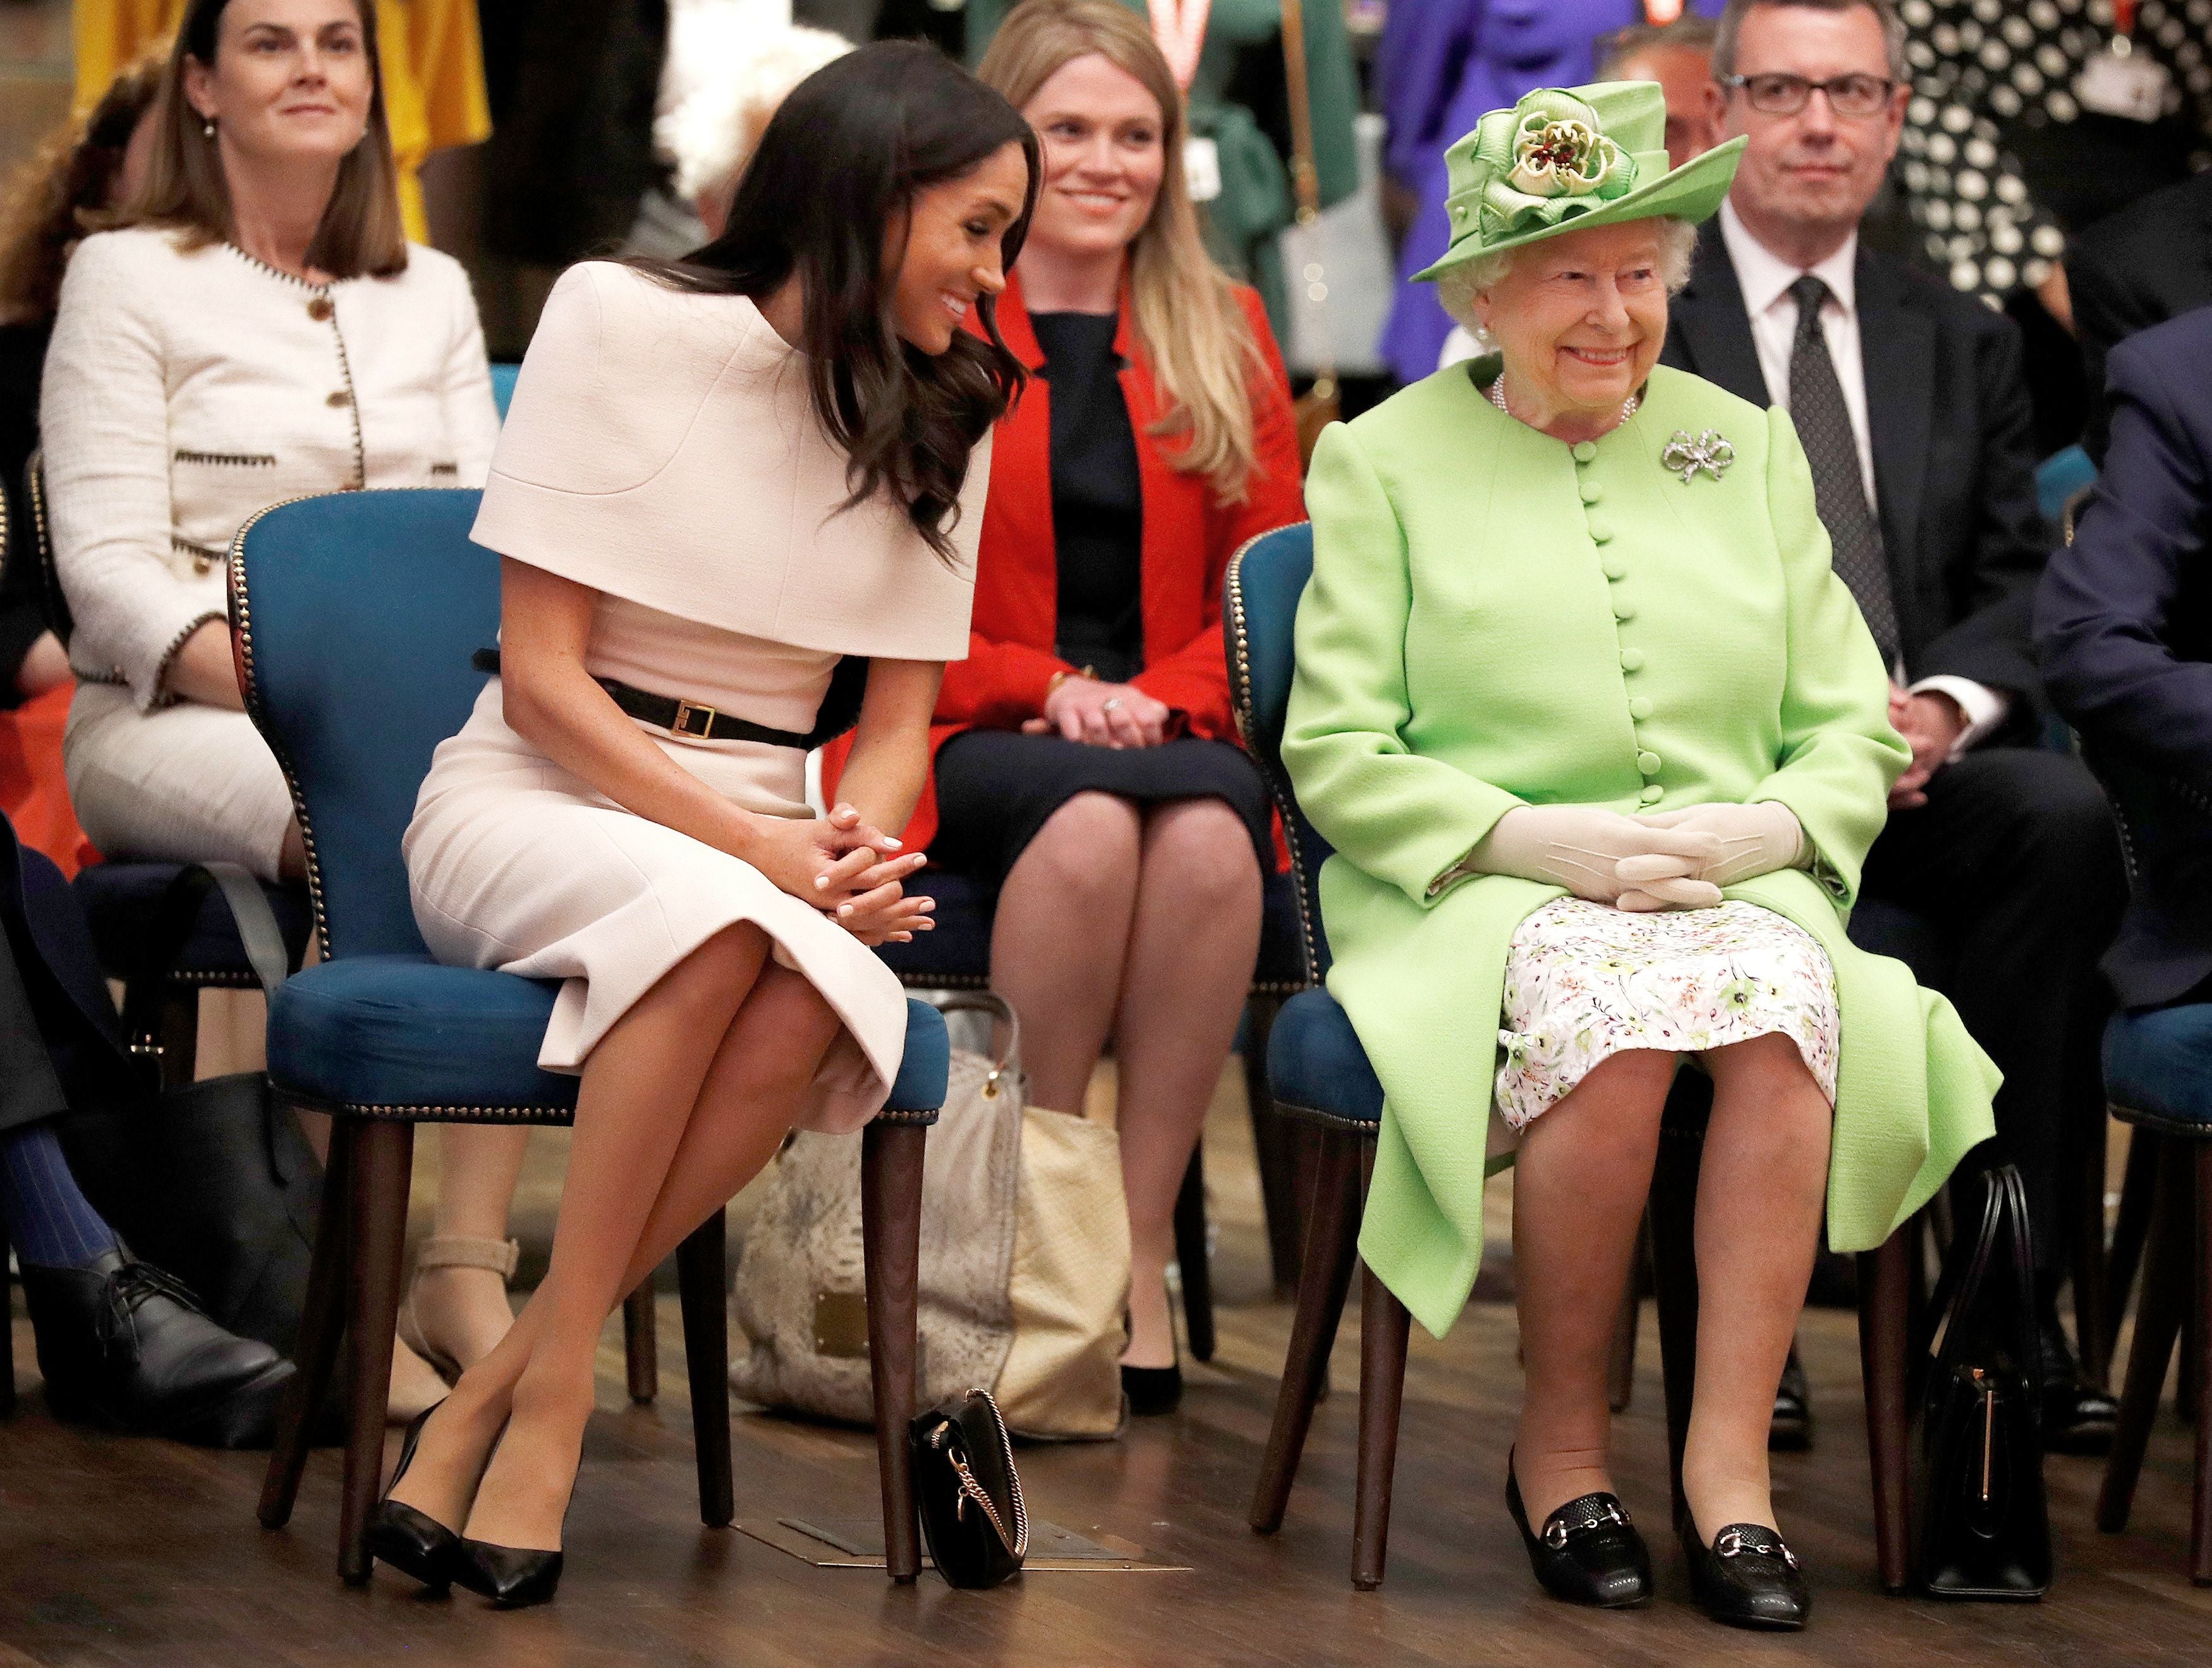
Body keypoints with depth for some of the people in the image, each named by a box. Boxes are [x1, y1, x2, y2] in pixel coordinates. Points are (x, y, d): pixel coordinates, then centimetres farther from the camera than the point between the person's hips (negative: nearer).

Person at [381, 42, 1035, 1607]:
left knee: (826, 992, -35)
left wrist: (856, 844, -16)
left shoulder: (947, 417, 10)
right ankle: (554, 1393, -29)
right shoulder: (620, 319, -5)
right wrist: (763, 847, -22)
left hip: (766, 840, 4)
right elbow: (544, 678, -10)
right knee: (713, 917, -39)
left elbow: (900, 721, 8)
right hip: (537, 797, -4)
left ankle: (499, 1389, -27)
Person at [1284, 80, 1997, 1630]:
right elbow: (1337, 755, 2)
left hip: (1737, 884, 2)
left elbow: (1853, 733, 16)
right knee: (1612, 1007, -37)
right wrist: (1541, 838, -12)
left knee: (1789, 999, -34)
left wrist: (1762, 829, -7)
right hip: (1482, 897, -2)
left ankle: (1731, 1463, -31)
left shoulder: (1745, 447, 19)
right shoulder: (1385, 462, 10)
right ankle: (1563, 1443, -20)